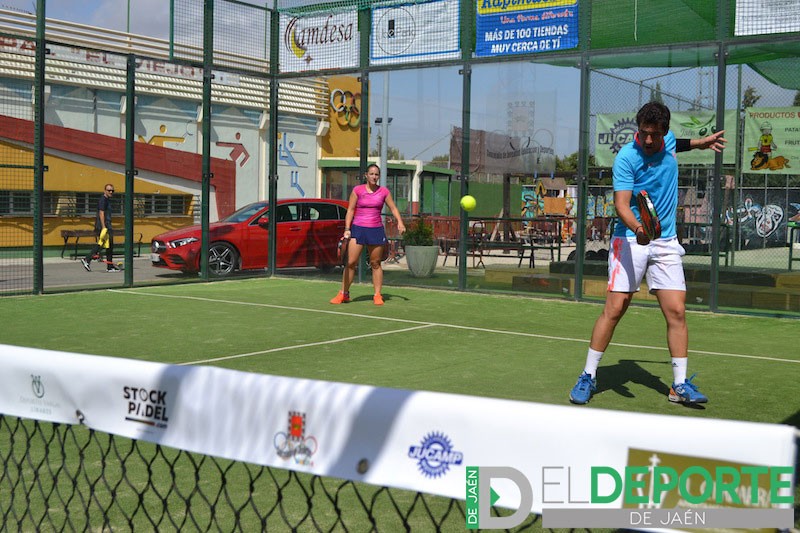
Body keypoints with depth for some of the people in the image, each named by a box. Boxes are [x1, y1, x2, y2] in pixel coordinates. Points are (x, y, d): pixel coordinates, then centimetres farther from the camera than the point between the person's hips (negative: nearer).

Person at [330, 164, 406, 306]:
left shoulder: (384, 192, 6)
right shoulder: (357, 190, 1)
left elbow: (393, 208, 10)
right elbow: (350, 210, 2)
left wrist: (400, 222, -6)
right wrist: (347, 229, -7)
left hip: (376, 230, 1)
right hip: (358, 229, -1)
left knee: (376, 264, 6)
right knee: (350, 263, -5)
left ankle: (377, 295, 13)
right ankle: (344, 294, 5)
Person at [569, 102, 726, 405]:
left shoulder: (669, 142, 4)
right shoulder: (626, 158, -15)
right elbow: (621, 204, -23)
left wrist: (700, 142, 33)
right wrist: (638, 227, -41)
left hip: (666, 243, 5)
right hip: (630, 240, -5)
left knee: (676, 312, -1)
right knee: (614, 309, -8)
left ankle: (680, 384, 8)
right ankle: (588, 377, 4)